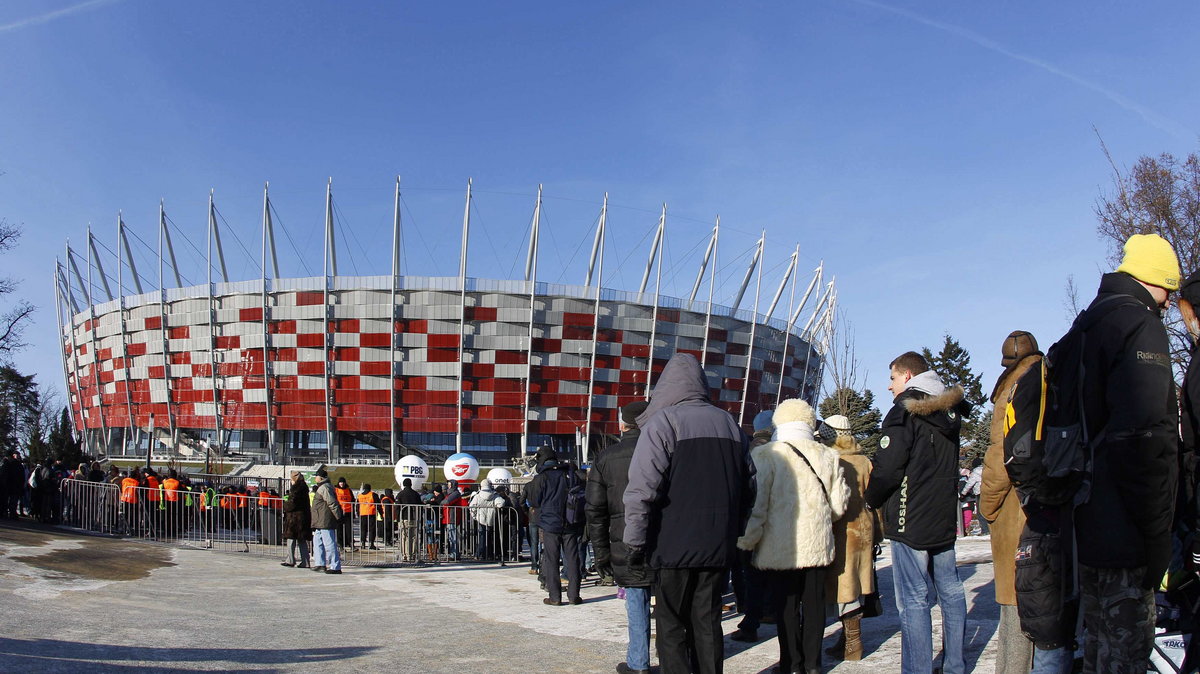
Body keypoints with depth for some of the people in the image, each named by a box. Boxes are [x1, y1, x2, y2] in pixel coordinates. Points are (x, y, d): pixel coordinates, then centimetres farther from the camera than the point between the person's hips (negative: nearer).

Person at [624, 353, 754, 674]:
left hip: (675, 547, -5)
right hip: (720, 548, 5)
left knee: (671, 626, 5)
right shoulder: (729, 423, 10)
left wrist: (636, 542, -8)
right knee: (707, 623, 13)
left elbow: (642, 489, -15)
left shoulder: (662, 422, -8)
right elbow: (748, 487, 14)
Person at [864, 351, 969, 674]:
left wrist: (872, 500, -1)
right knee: (950, 592, 14)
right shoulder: (950, 411, 12)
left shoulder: (905, 409, -12)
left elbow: (887, 468, -17)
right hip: (945, 518, 8)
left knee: (914, 599, -5)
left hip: (911, 521, -8)